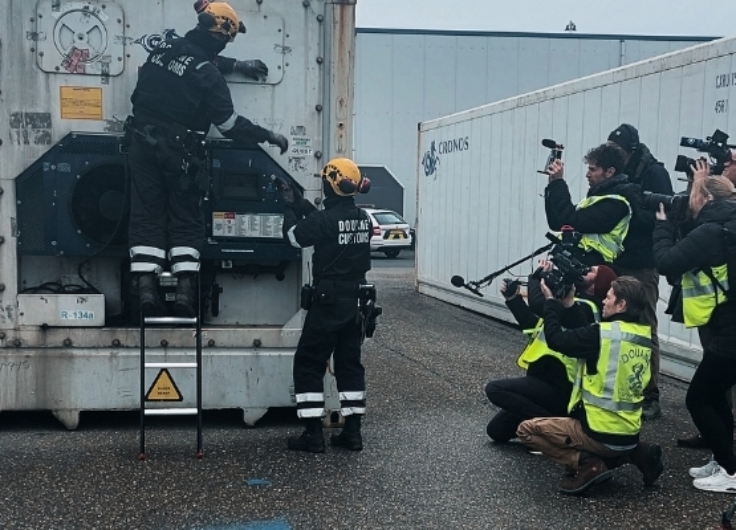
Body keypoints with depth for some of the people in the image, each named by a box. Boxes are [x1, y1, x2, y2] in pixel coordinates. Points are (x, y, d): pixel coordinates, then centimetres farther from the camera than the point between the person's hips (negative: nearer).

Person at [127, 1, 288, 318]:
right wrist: (269, 137, -2)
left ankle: (146, 289, -3)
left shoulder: (164, 49, 4)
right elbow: (230, 124, -12)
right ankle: (185, 290, -1)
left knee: (146, 215, 4)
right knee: (185, 219, 6)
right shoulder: (207, 75, -13)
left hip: (143, 145, 5)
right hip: (175, 151, -4)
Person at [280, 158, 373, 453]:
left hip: (330, 300, -7)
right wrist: (299, 203, 18)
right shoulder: (363, 219, 5)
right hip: (357, 299, 7)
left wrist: (290, 207, 9)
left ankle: (313, 434, 1)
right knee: (350, 362, 14)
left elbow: (295, 236, -5)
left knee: (308, 363, 2)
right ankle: (352, 432, 15)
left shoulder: (327, 219, -19)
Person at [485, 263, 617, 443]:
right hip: (552, 383, 9)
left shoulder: (583, 308, -17)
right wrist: (513, 298, 8)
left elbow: (538, 304, -30)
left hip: (558, 389, -9)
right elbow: (533, 325, 18)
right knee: (497, 430, 8)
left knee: (495, 389, -18)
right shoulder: (577, 304, 14)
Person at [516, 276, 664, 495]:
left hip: (602, 433, -7)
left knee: (527, 429, 3)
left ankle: (587, 464, -7)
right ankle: (635, 453, 14)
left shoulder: (602, 334, -17)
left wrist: (551, 301, 6)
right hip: (629, 433, 7)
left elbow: (556, 338, -8)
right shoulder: (643, 335, 6)